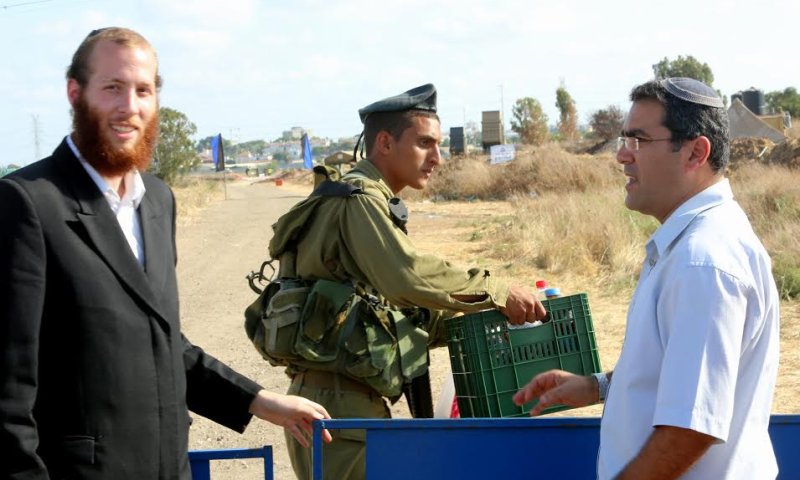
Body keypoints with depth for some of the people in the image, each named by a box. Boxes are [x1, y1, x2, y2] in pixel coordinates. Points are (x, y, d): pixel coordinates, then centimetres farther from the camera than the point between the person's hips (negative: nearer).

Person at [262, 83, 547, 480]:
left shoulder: (371, 203, 20)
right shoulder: (359, 201, -11)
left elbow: (394, 312, 20)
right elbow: (407, 276, -27)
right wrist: (497, 293, -20)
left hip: (359, 403, 10)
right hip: (338, 404, -10)